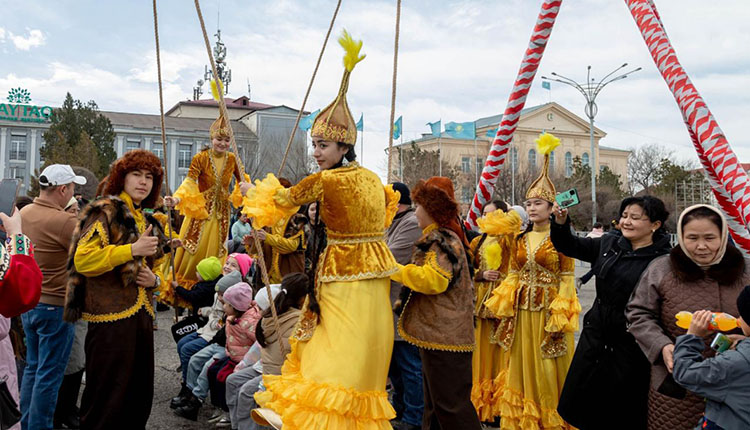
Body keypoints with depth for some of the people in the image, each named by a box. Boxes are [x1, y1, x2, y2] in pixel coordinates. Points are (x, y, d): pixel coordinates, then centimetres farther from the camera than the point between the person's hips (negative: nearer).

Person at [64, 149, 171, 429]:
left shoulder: (148, 220, 19)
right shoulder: (105, 211, -5)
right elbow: (83, 259, -17)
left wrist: (155, 278, 7)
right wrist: (133, 250, -20)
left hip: (142, 313, 8)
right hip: (111, 315, -8)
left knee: (140, 391, 14)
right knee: (108, 396, -3)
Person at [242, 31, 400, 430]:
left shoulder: (325, 181, -16)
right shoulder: (372, 177, 7)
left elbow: (284, 199, -1)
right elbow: (387, 203, 28)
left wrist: (257, 190, 18)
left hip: (344, 279, -8)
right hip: (372, 273, 8)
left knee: (339, 356, -4)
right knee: (361, 353, 13)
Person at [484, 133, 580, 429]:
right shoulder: (521, 240, 10)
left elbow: (567, 279, -9)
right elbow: (513, 276, 11)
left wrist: (560, 318, -15)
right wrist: (503, 306, 1)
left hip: (548, 311, -5)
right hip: (522, 311, 5)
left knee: (548, 370, 2)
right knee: (523, 367, 12)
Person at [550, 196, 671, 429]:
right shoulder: (610, 243, 3)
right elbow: (572, 247, 11)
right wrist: (561, 223, -4)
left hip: (630, 342, -5)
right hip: (596, 332, 6)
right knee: (579, 398, 15)